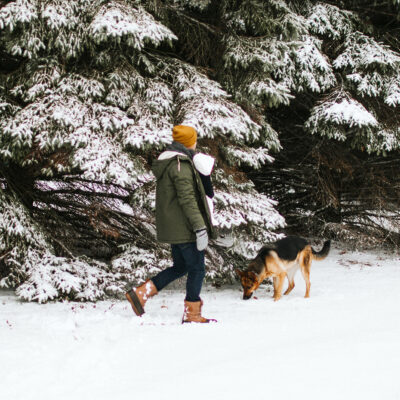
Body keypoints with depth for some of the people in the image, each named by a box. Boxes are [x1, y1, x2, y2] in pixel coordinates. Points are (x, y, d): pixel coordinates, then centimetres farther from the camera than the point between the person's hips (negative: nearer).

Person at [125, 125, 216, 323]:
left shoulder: (166, 163, 15)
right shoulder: (180, 164, -17)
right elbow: (187, 199, -23)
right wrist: (200, 228, -24)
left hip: (173, 229, 10)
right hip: (184, 228, -10)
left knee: (180, 267, 17)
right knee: (197, 268, 0)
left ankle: (140, 293, 12)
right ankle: (192, 313, 7)